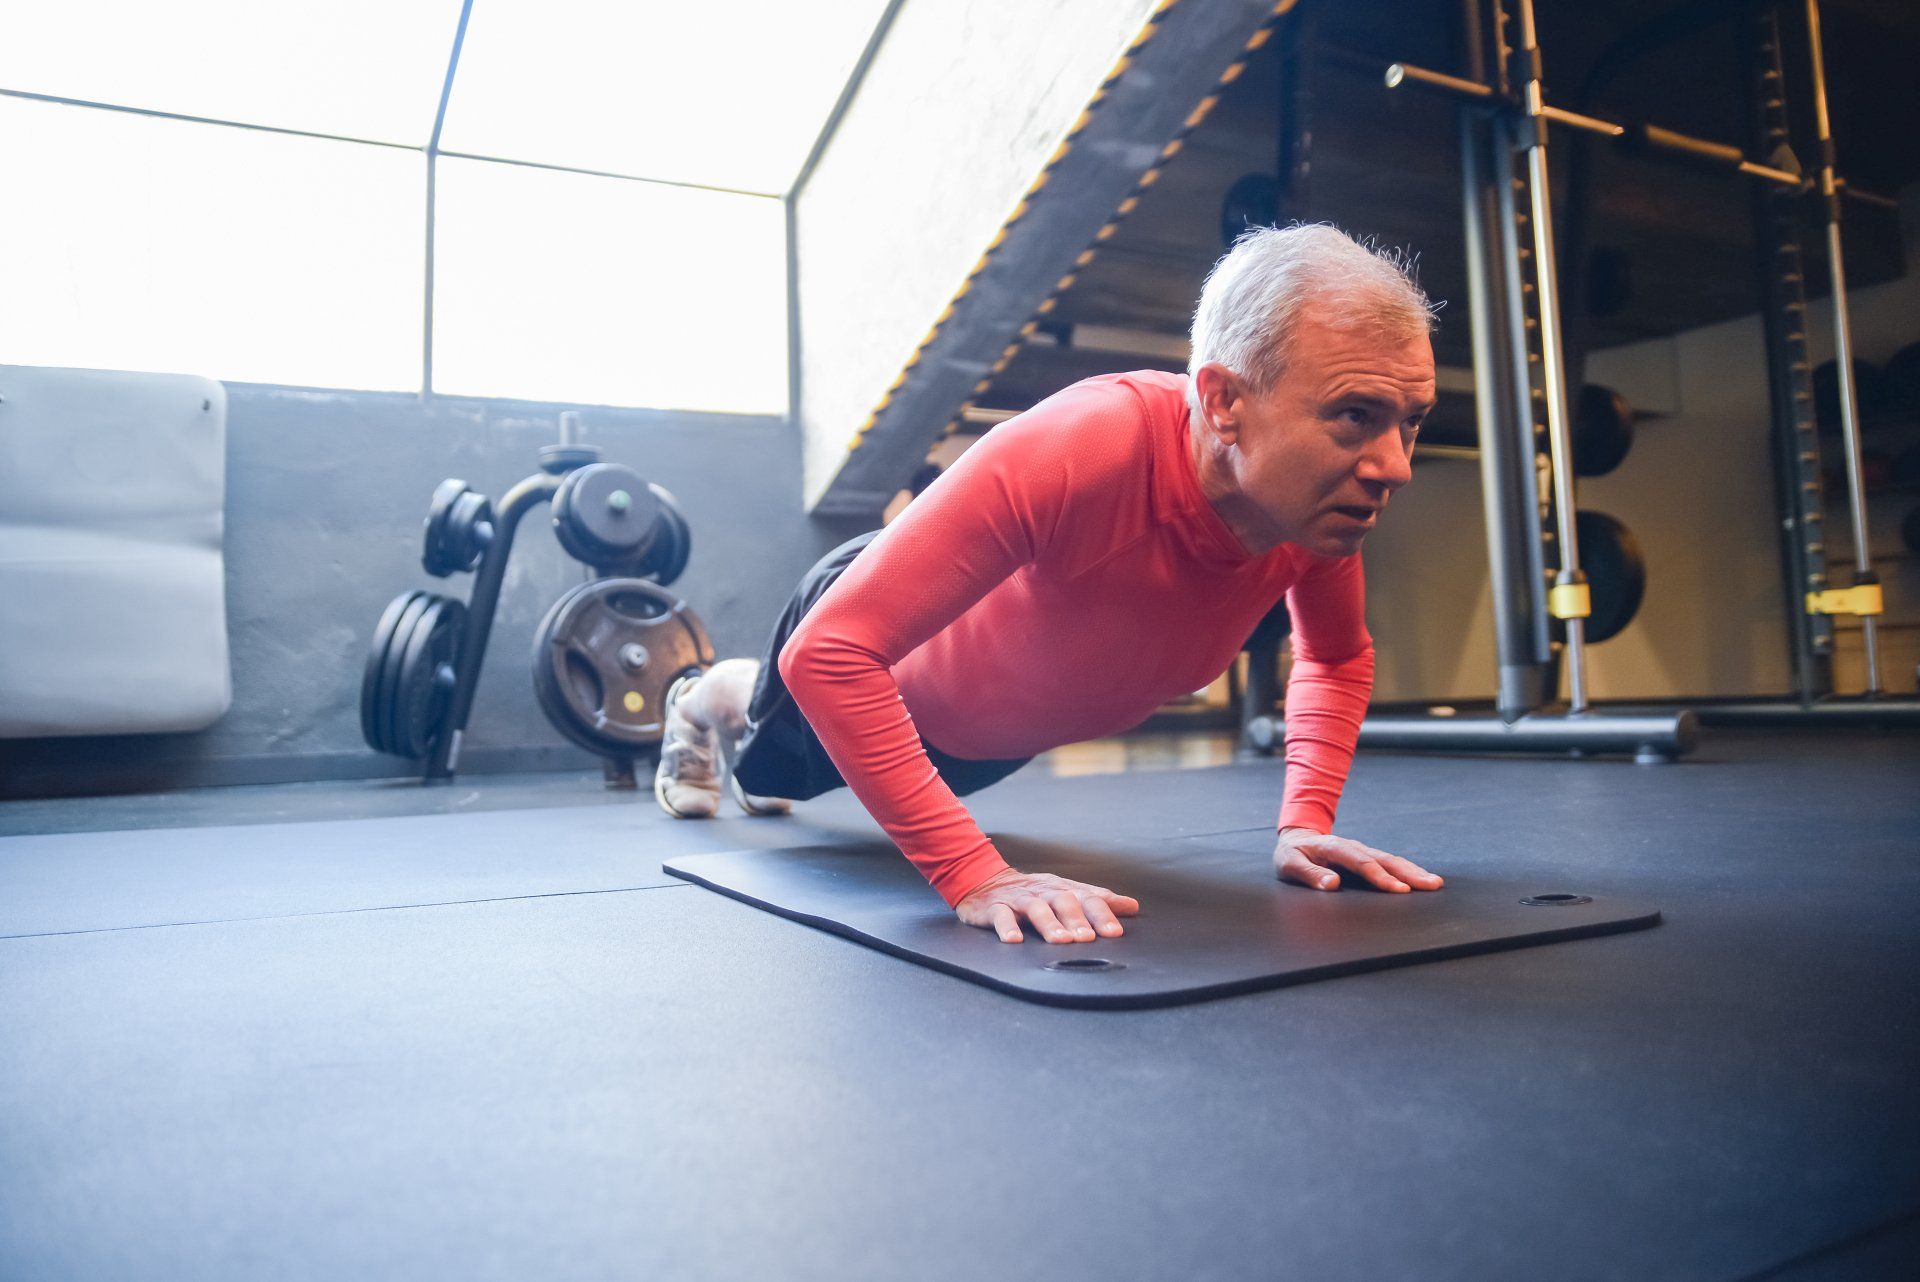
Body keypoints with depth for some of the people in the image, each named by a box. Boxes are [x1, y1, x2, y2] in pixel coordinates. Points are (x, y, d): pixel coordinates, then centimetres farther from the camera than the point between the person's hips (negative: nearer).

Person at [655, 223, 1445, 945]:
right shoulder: (1071, 453, -51)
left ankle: (750, 771, 75)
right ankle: (706, 703, 69)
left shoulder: (1330, 496, -31)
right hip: (875, 659, -5)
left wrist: (1305, 821, -21)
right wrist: (974, 872, -52)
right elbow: (829, 651, -49)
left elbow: (1338, 656, -7)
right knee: (771, 760, 33)